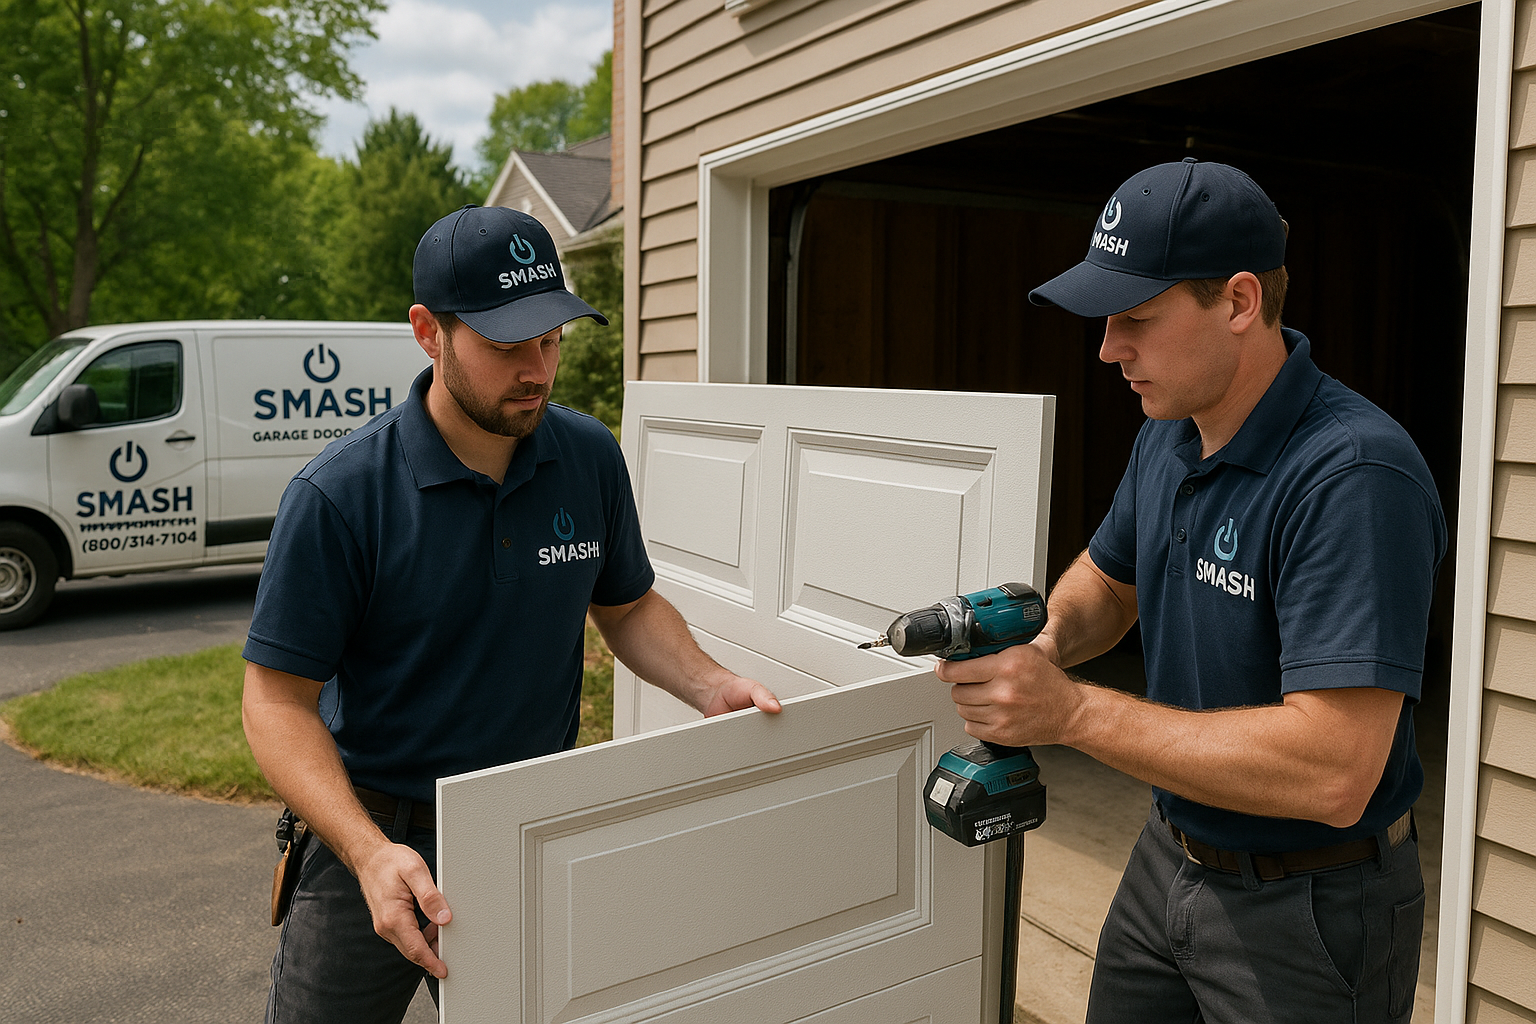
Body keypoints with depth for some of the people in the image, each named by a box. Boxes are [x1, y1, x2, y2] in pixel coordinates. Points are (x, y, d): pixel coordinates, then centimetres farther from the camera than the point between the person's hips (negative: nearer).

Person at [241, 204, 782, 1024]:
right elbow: (279, 700, -15)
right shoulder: (338, 496, -18)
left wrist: (709, 687, -10)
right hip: (376, 840, -3)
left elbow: (626, 606, 8)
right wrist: (370, 853, -28)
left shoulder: (591, 459, -5)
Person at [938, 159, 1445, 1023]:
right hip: (1169, 858, 7)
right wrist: (1047, 640, -9)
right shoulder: (1168, 435, -2)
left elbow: (1331, 773, -34)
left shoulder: (1355, 477, -28)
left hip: (1309, 910, -7)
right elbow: (1109, 579, 15)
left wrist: (1071, 710, -31)